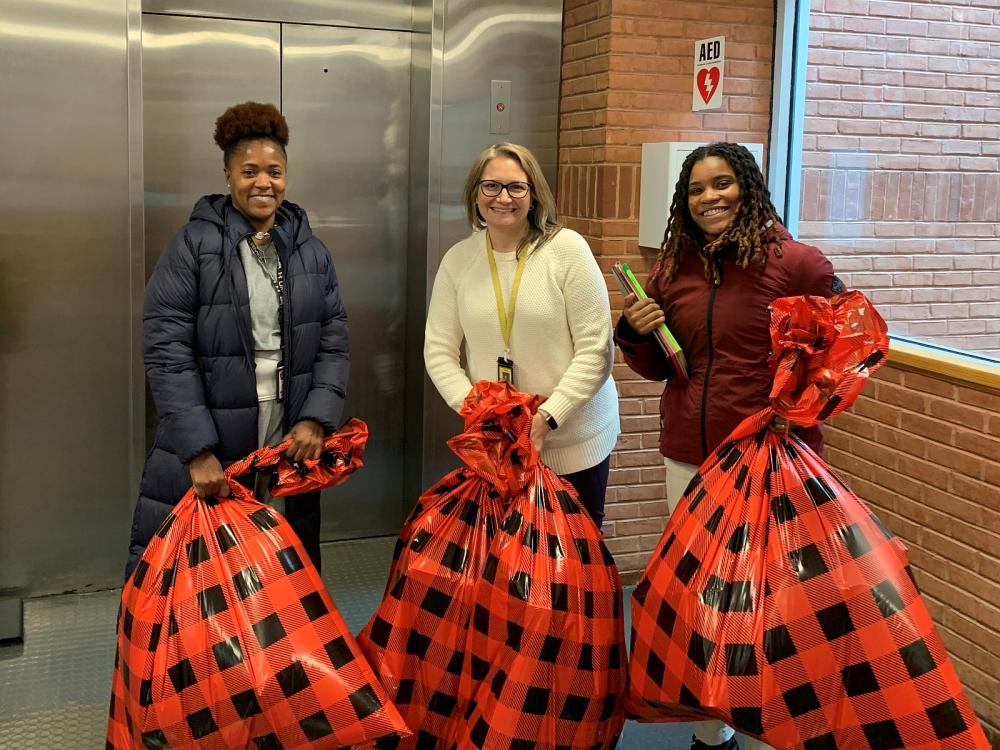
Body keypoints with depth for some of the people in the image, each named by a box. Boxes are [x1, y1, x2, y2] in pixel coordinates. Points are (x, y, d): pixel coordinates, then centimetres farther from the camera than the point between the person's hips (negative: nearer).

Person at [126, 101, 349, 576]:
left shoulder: (311, 250, 10)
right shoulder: (192, 246, -4)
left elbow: (333, 341, 8)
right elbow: (167, 351, -9)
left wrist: (317, 420, -7)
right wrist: (199, 451, -15)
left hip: (293, 445, 4)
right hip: (206, 451, -3)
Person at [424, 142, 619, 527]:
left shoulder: (566, 248, -10)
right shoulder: (458, 259, 2)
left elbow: (596, 350, -11)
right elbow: (438, 351, 3)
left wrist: (547, 418, -17)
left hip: (574, 441, -3)